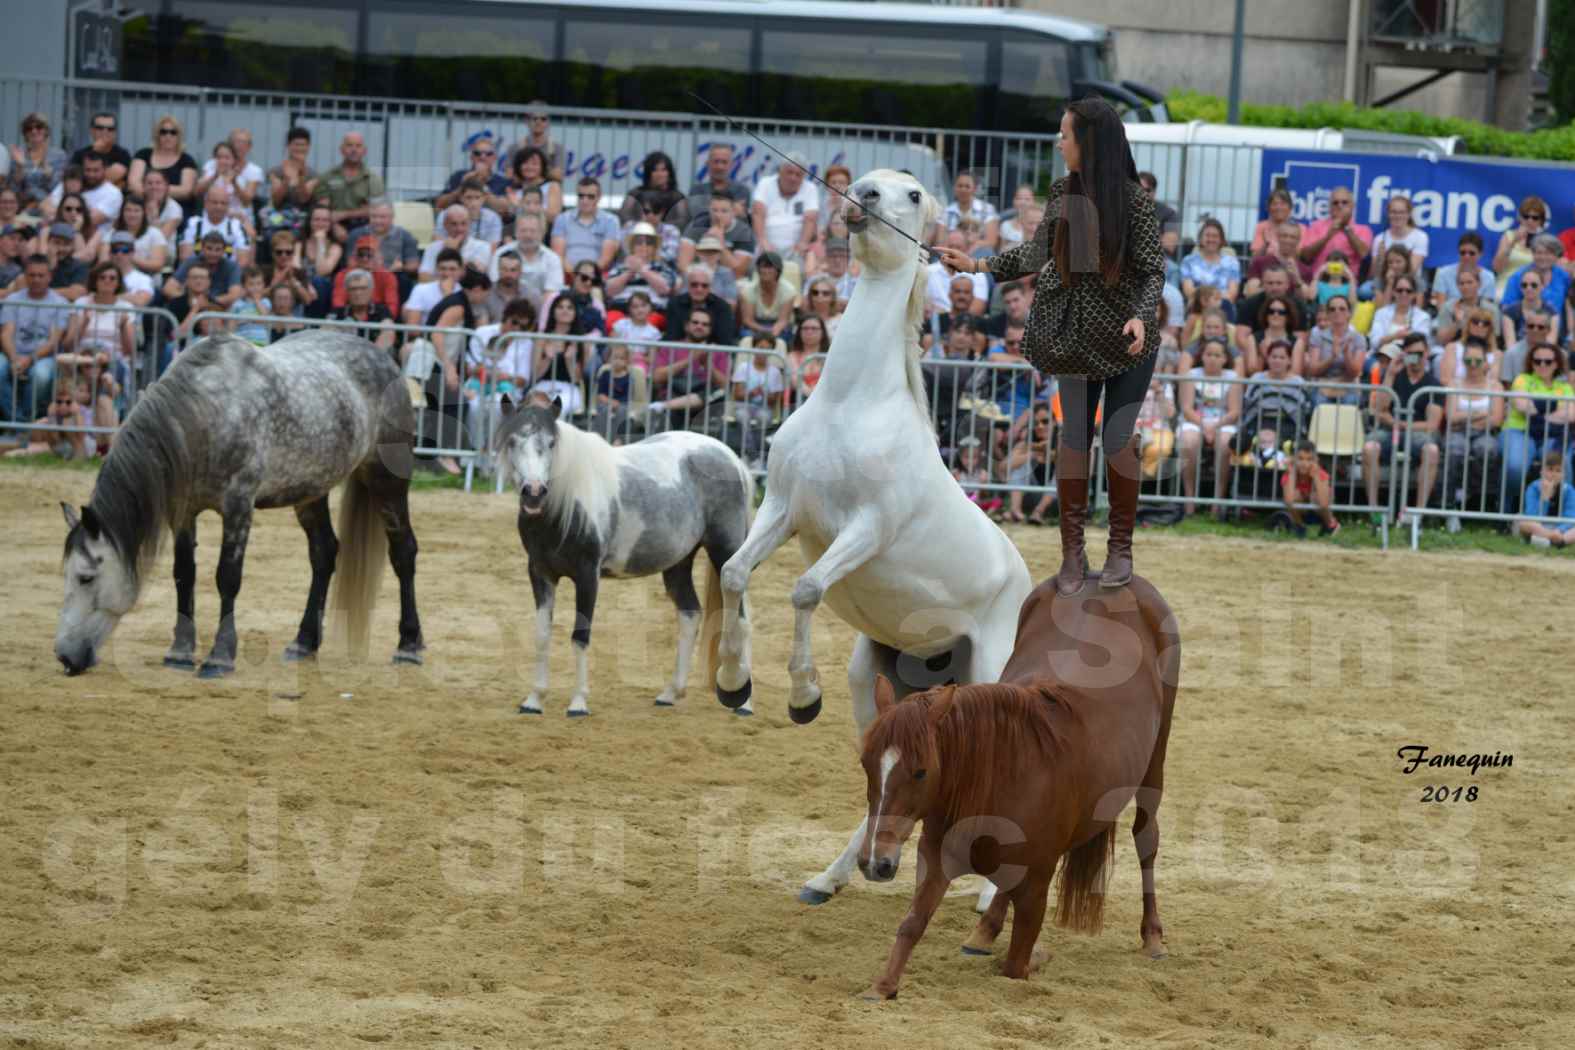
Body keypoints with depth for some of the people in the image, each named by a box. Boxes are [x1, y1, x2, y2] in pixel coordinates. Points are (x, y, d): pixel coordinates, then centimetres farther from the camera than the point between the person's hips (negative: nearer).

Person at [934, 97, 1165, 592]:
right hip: (1076, 335, 4)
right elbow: (1038, 253, 14)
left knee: (1117, 439, -4)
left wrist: (1142, 316, -27)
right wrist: (978, 265, 12)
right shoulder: (1062, 193, 3)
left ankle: (1121, 546, 12)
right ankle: (1072, 550, 10)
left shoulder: (1133, 199, -12)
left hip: (1127, 339, -4)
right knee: (1074, 436, 3)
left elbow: (1153, 271, -11)